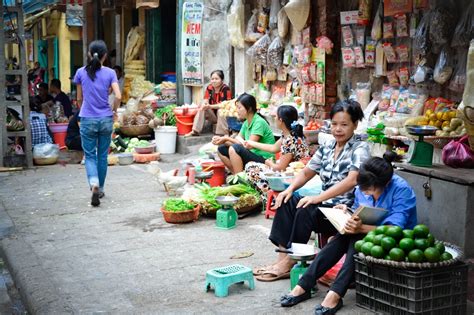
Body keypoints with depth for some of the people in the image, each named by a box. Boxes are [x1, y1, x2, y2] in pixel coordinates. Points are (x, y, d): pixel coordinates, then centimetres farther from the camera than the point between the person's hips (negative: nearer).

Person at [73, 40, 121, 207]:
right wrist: (114, 111, 6)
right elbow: (118, 96, -12)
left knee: (90, 156, 6)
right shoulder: (110, 73, -4)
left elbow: (79, 98, 7)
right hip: (106, 119, 1)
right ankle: (100, 189, 25)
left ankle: (94, 185, -18)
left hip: (87, 120, -1)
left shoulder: (81, 72, -2)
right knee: (102, 155, 14)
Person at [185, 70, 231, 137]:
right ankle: (195, 131, -21)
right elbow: (205, 101, -7)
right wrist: (204, 105, -33)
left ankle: (224, 133, -31)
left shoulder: (226, 89, -18)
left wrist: (210, 106, -34)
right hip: (213, 115, 5)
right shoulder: (209, 88, -2)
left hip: (224, 115, -5)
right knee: (201, 109, -17)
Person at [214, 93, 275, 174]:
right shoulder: (246, 123, 9)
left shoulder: (259, 122, -17)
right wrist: (222, 140, -12)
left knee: (234, 148, -29)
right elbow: (237, 141, 6)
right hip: (252, 155, 9)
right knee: (221, 149, 3)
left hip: (264, 159, -9)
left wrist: (227, 138, -17)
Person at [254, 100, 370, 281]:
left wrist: (318, 198, -30)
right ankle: (283, 258, -19)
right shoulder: (327, 147, 12)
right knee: (287, 202, -13)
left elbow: (351, 181, -24)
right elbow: (306, 173, 17)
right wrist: (290, 189, -4)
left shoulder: (360, 148, -9)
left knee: (306, 210, -29)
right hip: (325, 205, 7)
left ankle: (289, 264, -20)